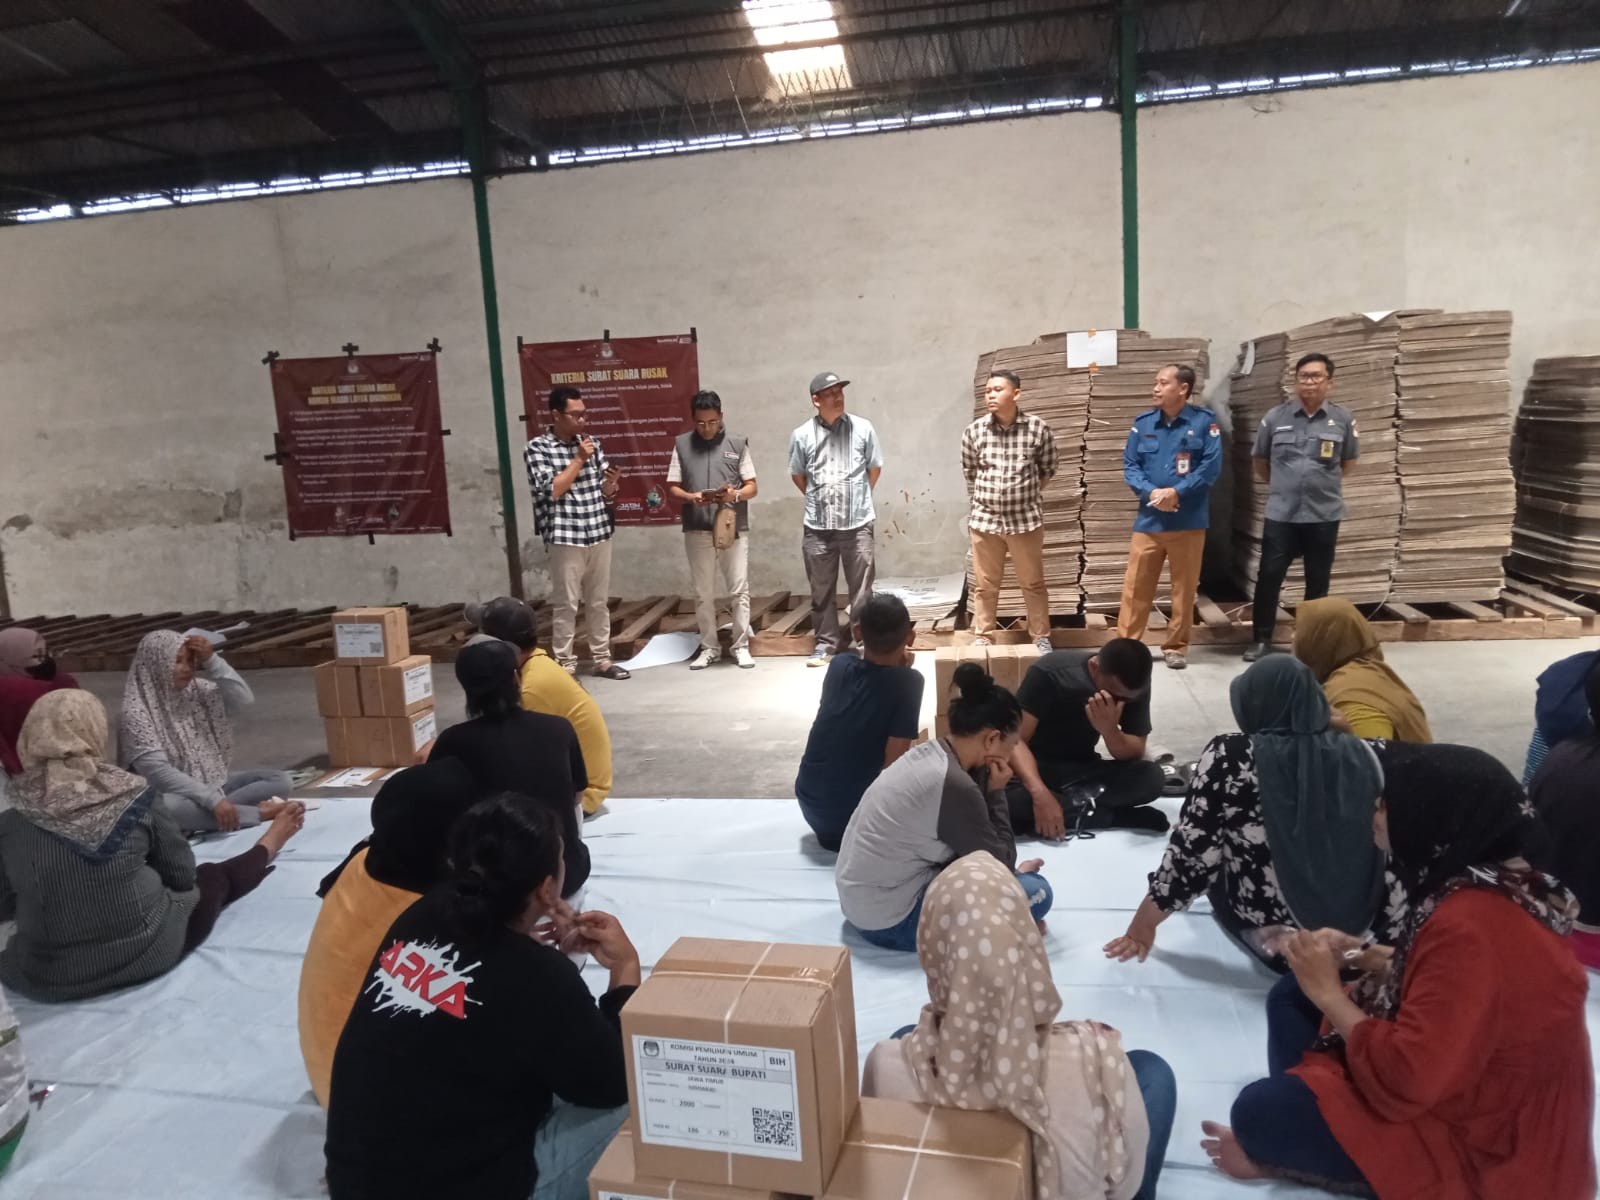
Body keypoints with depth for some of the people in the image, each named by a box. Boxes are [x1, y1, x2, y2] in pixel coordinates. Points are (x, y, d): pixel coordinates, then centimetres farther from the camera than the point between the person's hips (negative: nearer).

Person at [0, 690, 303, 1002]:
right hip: (148, 953, -1)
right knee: (213, 876, 26)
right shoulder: (133, 799, -11)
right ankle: (267, 848, 55)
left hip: (49, 981, 1)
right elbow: (182, 874, 2)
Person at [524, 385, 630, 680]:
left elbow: (605, 490, 12)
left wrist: (611, 483, -11)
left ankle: (603, 660, 22)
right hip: (565, 537, -5)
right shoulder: (538, 448, -5)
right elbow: (551, 490, -15)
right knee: (565, 605, 1)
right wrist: (579, 459, -13)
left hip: (599, 534, 5)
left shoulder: (590, 443, 10)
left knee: (599, 602, 12)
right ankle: (565, 666, 10)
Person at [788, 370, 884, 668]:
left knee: (861, 588, 5)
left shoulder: (862, 428, -3)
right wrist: (818, 499, 12)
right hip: (817, 526, 1)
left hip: (857, 523, -1)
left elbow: (875, 468, 9)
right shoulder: (802, 435, -1)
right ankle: (826, 642, 21)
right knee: (821, 589, 9)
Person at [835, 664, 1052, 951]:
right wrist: (996, 792, -7)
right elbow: (1000, 866, -13)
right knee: (1036, 892, -9)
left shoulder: (928, 753, 2)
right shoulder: (954, 785, -25)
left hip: (861, 898, 10)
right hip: (890, 920, -10)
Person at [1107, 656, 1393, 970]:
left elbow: (1192, 855, -13)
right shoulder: (1360, 753, -2)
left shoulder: (1230, 755, -14)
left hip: (1273, 936, -4)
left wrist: (1142, 926, -1)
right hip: (1357, 933, 4)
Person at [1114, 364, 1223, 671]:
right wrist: (1151, 492, -14)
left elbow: (1212, 466, -8)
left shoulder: (1204, 421, -3)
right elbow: (1130, 465, 2)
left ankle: (1176, 646, 20)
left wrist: (1176, 492, -18)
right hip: (1148, 519, 2)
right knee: (1135, 586, 2)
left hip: (1188, 520, -2)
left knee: (1184, 588, 8)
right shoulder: (1143, 422, 5)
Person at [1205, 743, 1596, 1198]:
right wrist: (1366, 957, 1)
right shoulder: (1487, 883, -4)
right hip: (1462, 1079, 10)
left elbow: (1405, 1080, -33)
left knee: (1259, 1110, -16)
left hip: (1476, 1142, -10)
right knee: (1292, 996, 11)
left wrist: (1328, 993, -19)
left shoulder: (1471, 924, -34)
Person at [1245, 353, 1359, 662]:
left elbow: (1349, 462, 16)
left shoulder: (1343, 419, 1)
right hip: (1281, 514, 0)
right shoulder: (1275, 417, 1)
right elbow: (1259, 460, 14)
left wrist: (1324, 484, 15)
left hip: (1324, 515, 0)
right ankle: (1262, 640, 9)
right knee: (1268, 577, -1)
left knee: (1318, 581, 9)